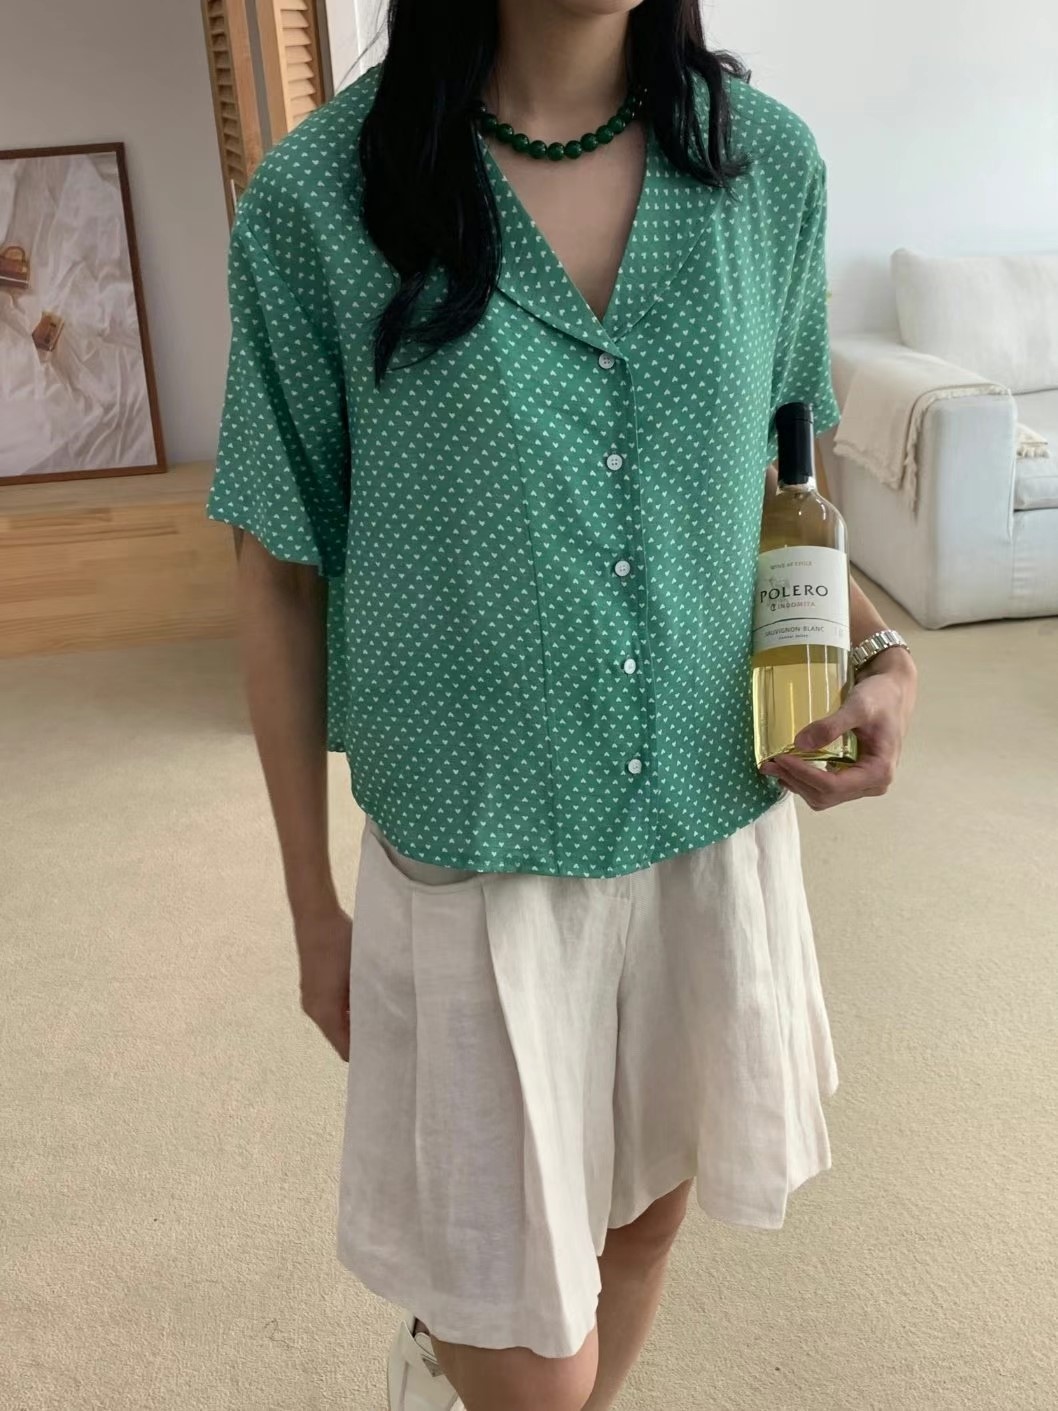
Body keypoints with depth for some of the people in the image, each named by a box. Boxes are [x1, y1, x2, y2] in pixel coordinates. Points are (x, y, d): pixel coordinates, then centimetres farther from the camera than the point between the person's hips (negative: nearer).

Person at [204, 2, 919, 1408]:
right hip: (476, 866, -3)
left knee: (645, 1214, 23)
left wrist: (876, 653, -9)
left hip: (719, 831, 4)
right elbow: (283, 574, -5)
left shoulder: (769, 163, -3)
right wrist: (313, 904, 1)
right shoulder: (318, 197, -12)